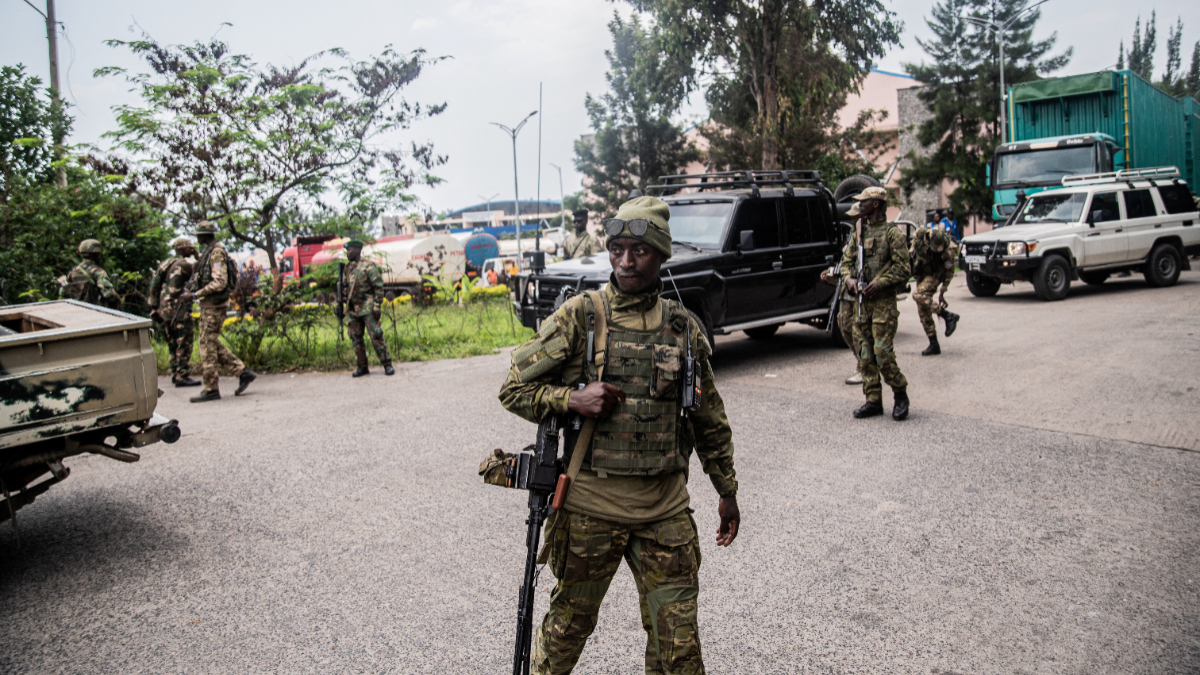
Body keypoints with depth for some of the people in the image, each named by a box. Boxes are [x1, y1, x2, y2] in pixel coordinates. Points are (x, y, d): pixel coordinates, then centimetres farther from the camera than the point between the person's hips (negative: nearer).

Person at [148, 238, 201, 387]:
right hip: (178, 309, -8)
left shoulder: (164, 263, 15)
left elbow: (153, 287, 14)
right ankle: (182, 376, -8)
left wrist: (155, 307, 16)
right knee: (184, 344, -5)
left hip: (163, 308, 8)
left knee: (173, 344, 15)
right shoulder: (184, 265, -10)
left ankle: (175, 374, 19)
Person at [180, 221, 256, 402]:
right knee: (214, 345, 13)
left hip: (214, 305, -10)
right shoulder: (208, 252, 16)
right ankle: (243, 372, 14)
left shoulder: (216, 252, -14)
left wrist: (194, 295, -19)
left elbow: (219, 283, -22)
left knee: (208, 346, -5)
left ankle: (211, 389, 2)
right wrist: (191, 291, 9)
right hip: (209, 305, 10)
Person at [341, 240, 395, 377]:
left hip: (367, 308, -7)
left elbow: (378, 287, -9)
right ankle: (362, 367, 14)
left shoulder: (368, 266, -6)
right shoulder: (348, 268, 13)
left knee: (376, 336, -9)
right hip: (353, 309, 7)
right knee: (356, 338, 7)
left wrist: (377, 306, -15)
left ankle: (387, 365, -3)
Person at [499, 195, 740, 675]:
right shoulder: (579, 316, -4)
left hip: (665, 506, 2)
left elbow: (709, 416, 14)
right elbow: (514, 388, -1)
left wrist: (727, 490, 17)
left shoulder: (684, 328, 5)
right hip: (590, 502, -2)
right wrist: (572, 399, -18)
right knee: (570, 622, 15)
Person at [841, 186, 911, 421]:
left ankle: (900, 394, 11)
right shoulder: (859, 232, 13)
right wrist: (848, 279, -2)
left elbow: (902, 269, -9)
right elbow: (847, 260, 18)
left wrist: (879, 283, -19)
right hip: (861, 300, 7)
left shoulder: (892, 232, -6)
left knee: (882, 352, -10)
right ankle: (873, 401, 13)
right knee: (864, 353, 6)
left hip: (883, 301, -6)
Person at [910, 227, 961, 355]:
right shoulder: (921, 233, -19)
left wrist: (942, 293, -8)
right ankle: (934, 345, 7)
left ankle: (948, 316, -17)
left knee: (918, 295, -30)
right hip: (921, 273, 5)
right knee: (923, 312, 1)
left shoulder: (949, 251, -25)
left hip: (935, 274, -5)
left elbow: (949, 271, -11)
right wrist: (912, 253, 8)